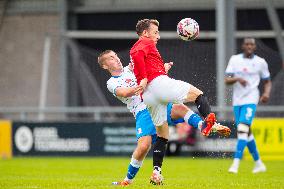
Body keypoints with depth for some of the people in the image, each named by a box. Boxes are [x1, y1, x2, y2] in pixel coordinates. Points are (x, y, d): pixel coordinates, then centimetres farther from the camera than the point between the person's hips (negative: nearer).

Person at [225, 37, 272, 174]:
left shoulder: (260, 62, 2)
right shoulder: (234, 59, 4)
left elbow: (267, 81, 12)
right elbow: (227, 80, -2)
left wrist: (267, 93, -8)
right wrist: (237, 79, -22)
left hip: (250, 100, -4)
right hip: (237, 101, 4)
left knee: (242, 129, -19)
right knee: (247, 132, 10)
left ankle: (235, 164, -23)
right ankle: (259, 164, 25)